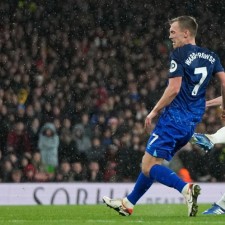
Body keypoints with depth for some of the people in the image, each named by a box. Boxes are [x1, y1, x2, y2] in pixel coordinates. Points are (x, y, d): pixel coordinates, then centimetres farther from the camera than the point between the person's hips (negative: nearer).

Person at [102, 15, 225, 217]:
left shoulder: (179, 54, -10)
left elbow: (174, 89, -16)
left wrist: (154, 112, -7)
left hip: (174, 118, -8)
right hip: (192, 123, 8)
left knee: (148, 166, -7)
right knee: (151, 163, 18)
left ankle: (186, 188, -29)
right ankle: (128, 204, 26)